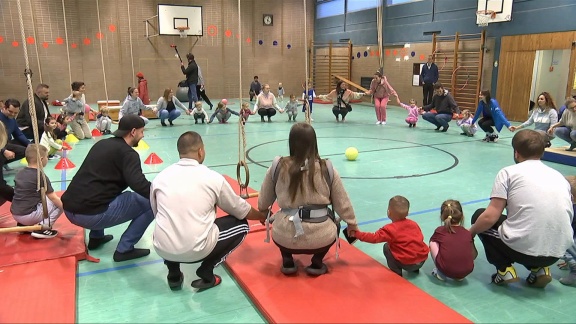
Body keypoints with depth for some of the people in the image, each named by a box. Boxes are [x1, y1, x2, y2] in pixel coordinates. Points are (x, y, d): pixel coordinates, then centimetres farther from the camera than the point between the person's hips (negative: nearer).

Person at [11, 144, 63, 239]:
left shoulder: (20, 173, 9)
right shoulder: (41, 176, -13)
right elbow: (53, 198, -12)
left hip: (15, 214, 8)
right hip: (28, 215, -8)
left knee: (42, 198, 29)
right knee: (58, 204, 2)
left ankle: (24, 225, 17)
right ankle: (42, 229, -9)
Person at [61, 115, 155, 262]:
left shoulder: (101, 144, 18)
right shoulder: (127, 153, -5)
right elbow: (139, 185, -22)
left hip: (69, 209, 9)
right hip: (92, 214, -9)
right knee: (151, 202, -2)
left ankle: (96, 238, 35)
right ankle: (124, 249, 0)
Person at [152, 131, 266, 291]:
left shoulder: (160, 177, 3)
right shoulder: (213, 177, -3)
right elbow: (241, 211, 10)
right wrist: (263, 216, 31)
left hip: (162, 249, 4)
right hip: (196, 250, -4)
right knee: (241, 224, 16)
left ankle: (174, 274, 21)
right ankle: (206, 274, 7)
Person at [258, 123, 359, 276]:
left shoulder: (278, 167, -3)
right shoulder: (326, 168, -4)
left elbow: (263, 204, 11)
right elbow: (342, 203, 7)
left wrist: (263, 212, 35)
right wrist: (353, 224, 26)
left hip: (285, 237, 1)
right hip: (321, 238, -1)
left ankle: (287, 261, 21)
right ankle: (317, 263, 17)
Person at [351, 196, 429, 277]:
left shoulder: (390, 229, -11)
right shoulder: (414, 224, 8)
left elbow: (374, 238, -14)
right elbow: (421, 238, 15)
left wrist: (356, 234, -8)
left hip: (407, 264, -7)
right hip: (423, 260, 7)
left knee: (387, 247, 8)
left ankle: (397, 273, 8)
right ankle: (415, 269, 33)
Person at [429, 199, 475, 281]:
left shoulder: (439, 231, 8)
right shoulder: (467, 233, 13)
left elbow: (432, 243, 27)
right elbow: (474, 255, 22)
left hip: (446, 270, -2)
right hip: (466, 271, 3)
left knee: (433, 243, 14)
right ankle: (460, 276, 15)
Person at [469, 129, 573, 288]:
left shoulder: (509, 172, -1)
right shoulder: (560, 176, 14)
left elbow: (490, 217, -8)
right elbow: (566, 217, 18)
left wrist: (470, 232, 11)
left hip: (521, 247, -6)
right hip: (557, 252, 6)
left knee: (479, 217, 21)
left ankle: (505, 270, 7)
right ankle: (540, 269, 14)